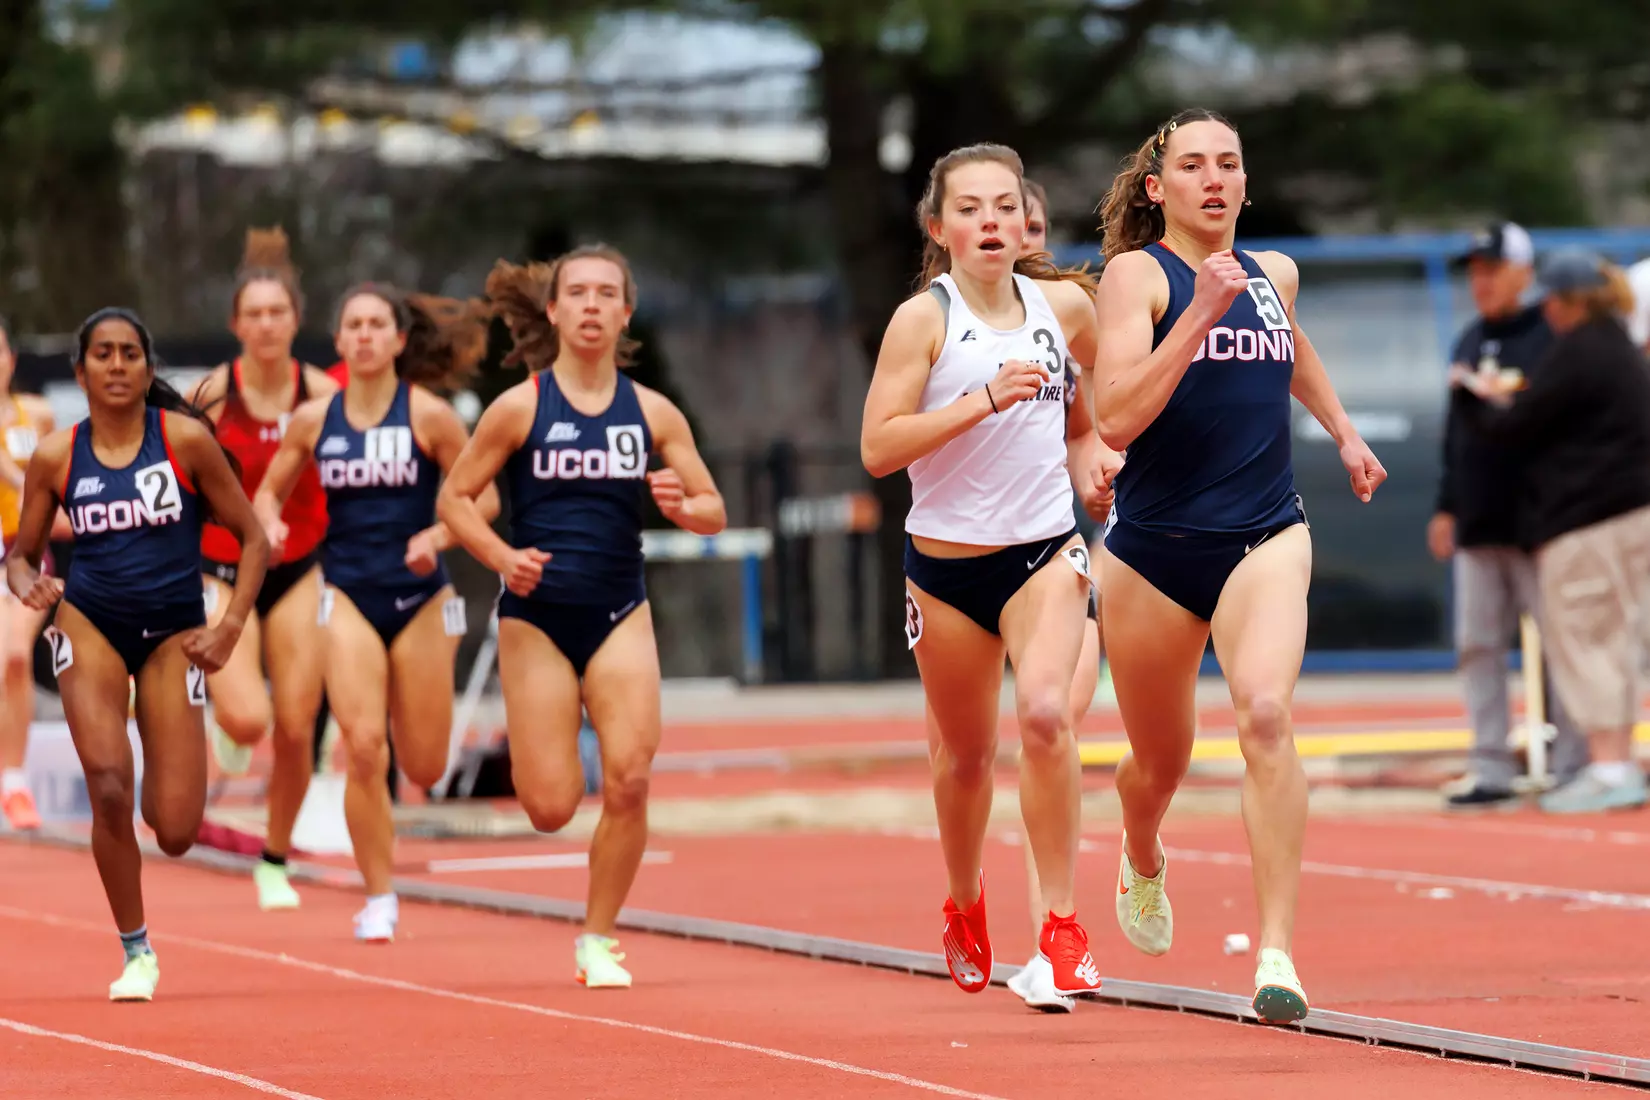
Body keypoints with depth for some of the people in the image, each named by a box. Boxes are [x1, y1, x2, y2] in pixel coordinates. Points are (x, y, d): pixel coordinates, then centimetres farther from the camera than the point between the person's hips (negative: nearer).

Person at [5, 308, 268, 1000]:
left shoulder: (186, 439, -5)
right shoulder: (56, 456, -1)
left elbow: (253, 539, 1)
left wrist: (229, 628, -8)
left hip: (173, 632, 0)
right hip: (89, 623, 0)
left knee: (174, 833, -8)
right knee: (108, 786, -20)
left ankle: (164, 791, 32)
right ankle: (135, 951, -1)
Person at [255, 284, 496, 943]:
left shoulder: (428, 415, -5)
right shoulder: (313, 420, 2)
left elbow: (483, 498, -2)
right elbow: (269, 490, 13)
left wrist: (437, 536, -19)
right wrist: (271, 525, -8)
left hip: (419, 599, 0)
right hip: (348, 598, 1)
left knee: (424, 767, 3)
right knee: (364, 748, -16)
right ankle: (379, 900, -3)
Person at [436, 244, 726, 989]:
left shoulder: (652, 413, 3)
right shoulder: (520, 408, -3)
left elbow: (714, 511, 8)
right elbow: (455, 496, 2)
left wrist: (681, 506, -15)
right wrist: (501, 556, -15)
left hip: (619, 615, 2)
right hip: (536, 617, -2)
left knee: (629, 780, -15)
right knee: (550, 808, -5)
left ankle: (597, 940, 3)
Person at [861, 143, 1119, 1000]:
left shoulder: (1064, 303, 0)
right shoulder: (923, 318, -10)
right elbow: (877, 449, -19)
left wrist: (1092, 447, 7)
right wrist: (984, 399, -26)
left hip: (1045, 551, 1)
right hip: (946, 560, -1)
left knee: (1046, 712, -24)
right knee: (965, 752, 14)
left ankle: (1062, 927, -18)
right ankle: (965, 905, 43)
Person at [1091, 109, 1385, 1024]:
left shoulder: (1274, 273, 9)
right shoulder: (1136, 273, -6)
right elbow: (1115, 419, -20)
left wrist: (1343, 432, 39)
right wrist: (1205, 311, -23)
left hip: (1264, 541, 2)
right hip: (1153, 549, -2)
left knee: (1265, 713, -26)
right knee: (1158, 763, 15)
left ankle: (1276, 953, -29)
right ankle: (1141, 862, 53)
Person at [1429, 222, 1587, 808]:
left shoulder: (1553, 337, -5)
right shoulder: (1469, 343, 16)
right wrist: (1446, 506, 18)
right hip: (1478, 526, 7)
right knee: (1477, 647, 5)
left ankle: (1571, 766, 1)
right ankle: (1491, 770, 9)